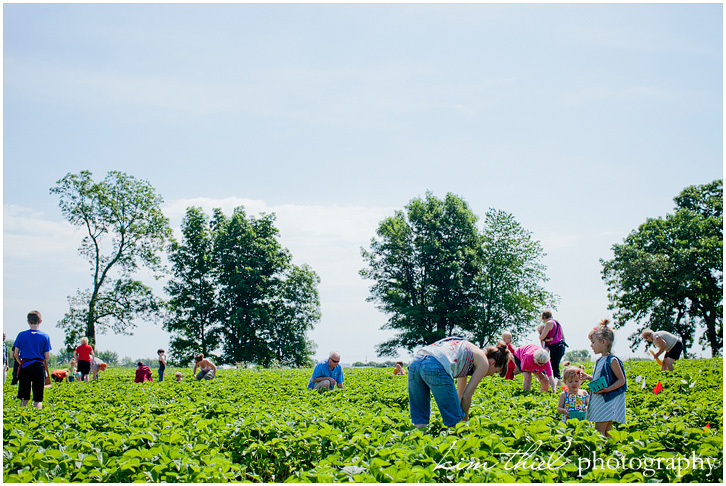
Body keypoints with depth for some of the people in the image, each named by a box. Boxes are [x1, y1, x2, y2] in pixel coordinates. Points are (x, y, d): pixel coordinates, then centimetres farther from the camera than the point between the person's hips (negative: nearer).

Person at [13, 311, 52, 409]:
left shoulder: (21, 335, 3)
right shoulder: (45, 336, -1)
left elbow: (16, 354, 2)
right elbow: (47, 357, -3)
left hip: (25, 367, 1)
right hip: (39, 367, -1)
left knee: (24, 399, 10)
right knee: (38, 399, 2)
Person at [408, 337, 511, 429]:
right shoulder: (483, 362, 14)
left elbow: (459, 393, 45)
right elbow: (466, 395, 11)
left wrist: (460, 414, 52)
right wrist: (464, 419, 24)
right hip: (435, 367, -9)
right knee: (453, 419, 4)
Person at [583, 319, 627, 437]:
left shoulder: (612, 360, -14)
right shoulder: (600, 361, 12)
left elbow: (621, 380, -15)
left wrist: (607, 389, -25)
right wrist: (589, 377, 12)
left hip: (609, 402, -9)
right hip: (600, 401, 9)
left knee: (599, 431, -12)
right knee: (606, 431, 11)